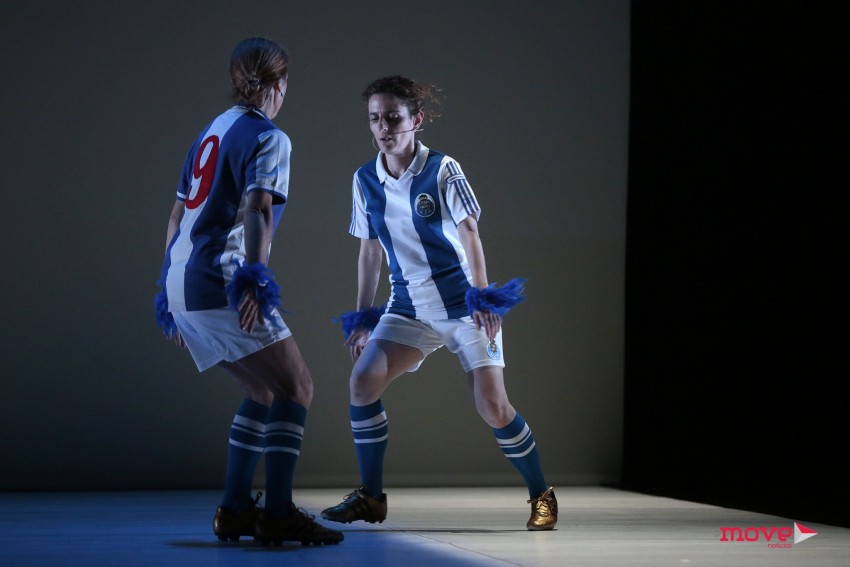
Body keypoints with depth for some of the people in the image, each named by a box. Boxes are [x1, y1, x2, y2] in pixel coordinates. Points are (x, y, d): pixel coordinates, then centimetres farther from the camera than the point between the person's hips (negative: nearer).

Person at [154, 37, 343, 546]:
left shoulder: (211, 133, 20)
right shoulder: (268, 138, -4)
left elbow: (178, 216, 23)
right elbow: (257, 210, -20)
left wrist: (171, 292, 28)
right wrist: (255, 279, -29)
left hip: (181, 281, 9)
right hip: (220, 283, -9)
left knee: (264, 392, 18)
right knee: (296, 389, -6)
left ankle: (236, 510, 17)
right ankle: (278, 514, -12)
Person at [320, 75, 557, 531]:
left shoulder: (443, 170, -10)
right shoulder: (365, 181, 3)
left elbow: (469, 234, -14)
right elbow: (369, 252, 11)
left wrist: (482, 300, -24)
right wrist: (362, 320, 10)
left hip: (463, 305, -4)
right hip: (408, 308, 4)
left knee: (493, 407, -11)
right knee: (363, 380, -15)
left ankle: (541, 496, 11)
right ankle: (370, 498, -1)